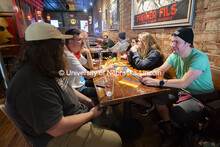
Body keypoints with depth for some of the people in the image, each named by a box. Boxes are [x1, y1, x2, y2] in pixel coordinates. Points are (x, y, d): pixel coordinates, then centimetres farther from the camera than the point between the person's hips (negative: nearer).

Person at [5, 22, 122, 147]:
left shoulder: (47, 69, -2)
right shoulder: (34, 88, -34)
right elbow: (58, 129, -29)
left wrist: (87, 100, 1)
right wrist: (91, 114, -17)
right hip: (59, 135, -9)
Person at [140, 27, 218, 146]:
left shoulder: (199, 58, -26)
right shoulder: (174, 55, -4)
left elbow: (183, 83, -33)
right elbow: (160, 69, 3)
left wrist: (157, 82, -37)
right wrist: (148, 74, -17)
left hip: (202, 97, -6)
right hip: (183, 91, 7)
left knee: (176, 114, -26)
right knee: (157, 97, -8)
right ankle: (168, 129, 12)